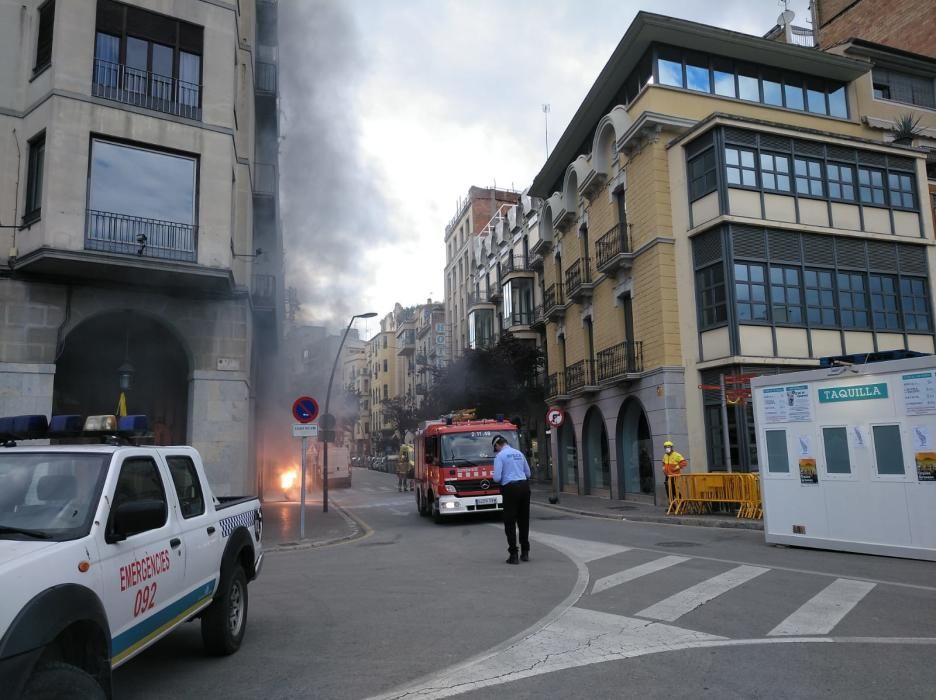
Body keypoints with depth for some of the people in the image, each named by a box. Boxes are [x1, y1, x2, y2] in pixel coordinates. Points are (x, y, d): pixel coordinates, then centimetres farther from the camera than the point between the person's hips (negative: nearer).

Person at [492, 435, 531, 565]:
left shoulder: (500, 456, -5)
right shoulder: (519, 453, 13)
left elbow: (497, 478, -11)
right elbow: (528, 473, 20)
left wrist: (500, 480, 10)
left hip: (510, 488, -6)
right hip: (524, 486, 6)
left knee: (510, 522, 2)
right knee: (524, 520, 14)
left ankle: (513, 555, 2)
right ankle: (525, 553, 21)